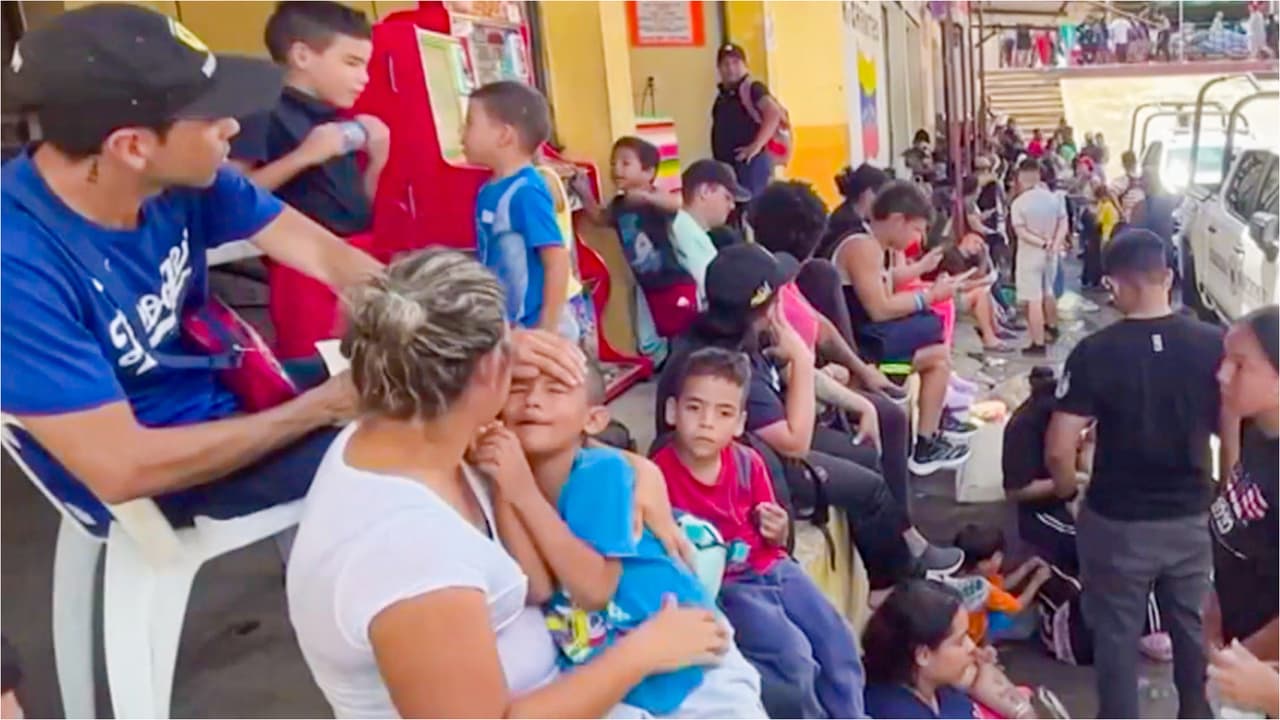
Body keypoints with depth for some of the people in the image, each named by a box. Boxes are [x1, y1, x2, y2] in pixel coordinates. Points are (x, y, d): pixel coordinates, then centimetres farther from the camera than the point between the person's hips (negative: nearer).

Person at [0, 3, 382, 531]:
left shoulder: (183, 178, -16)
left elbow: (325, 254, -10)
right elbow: (123, 468, -32)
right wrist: (321, 408, -25)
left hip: (220, 386, 6)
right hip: (148, 482, -6)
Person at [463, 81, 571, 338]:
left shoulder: (526, 192, -19)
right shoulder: (488, 191, 5)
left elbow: (557, 261, -22)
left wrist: (548, 329, -21)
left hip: (534, 327, -9)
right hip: (502, 328, 9)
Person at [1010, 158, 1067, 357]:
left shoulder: (1018, 202, -16)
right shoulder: (1054, 198, -1)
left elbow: (1021, 232, -21)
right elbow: (1064, 223, -4)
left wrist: (1043, 243, -18)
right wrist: (1055, 244, -13)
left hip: (1030, 254, -6)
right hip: (1051, 253, 6)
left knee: (1033, 300, -4)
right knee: (1048, 292, 27)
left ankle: (1038, 344, -4)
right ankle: (1052, 329, 46)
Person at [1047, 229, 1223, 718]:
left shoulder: (1095, 352, -18)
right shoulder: (1213, 345, -8)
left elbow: (1058, 451, -19)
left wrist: (1068, 491, 2)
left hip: (1118, 522, -4)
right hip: (1192, 517, 4)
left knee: (1117, 635, 14)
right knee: (1193, 630, 24)